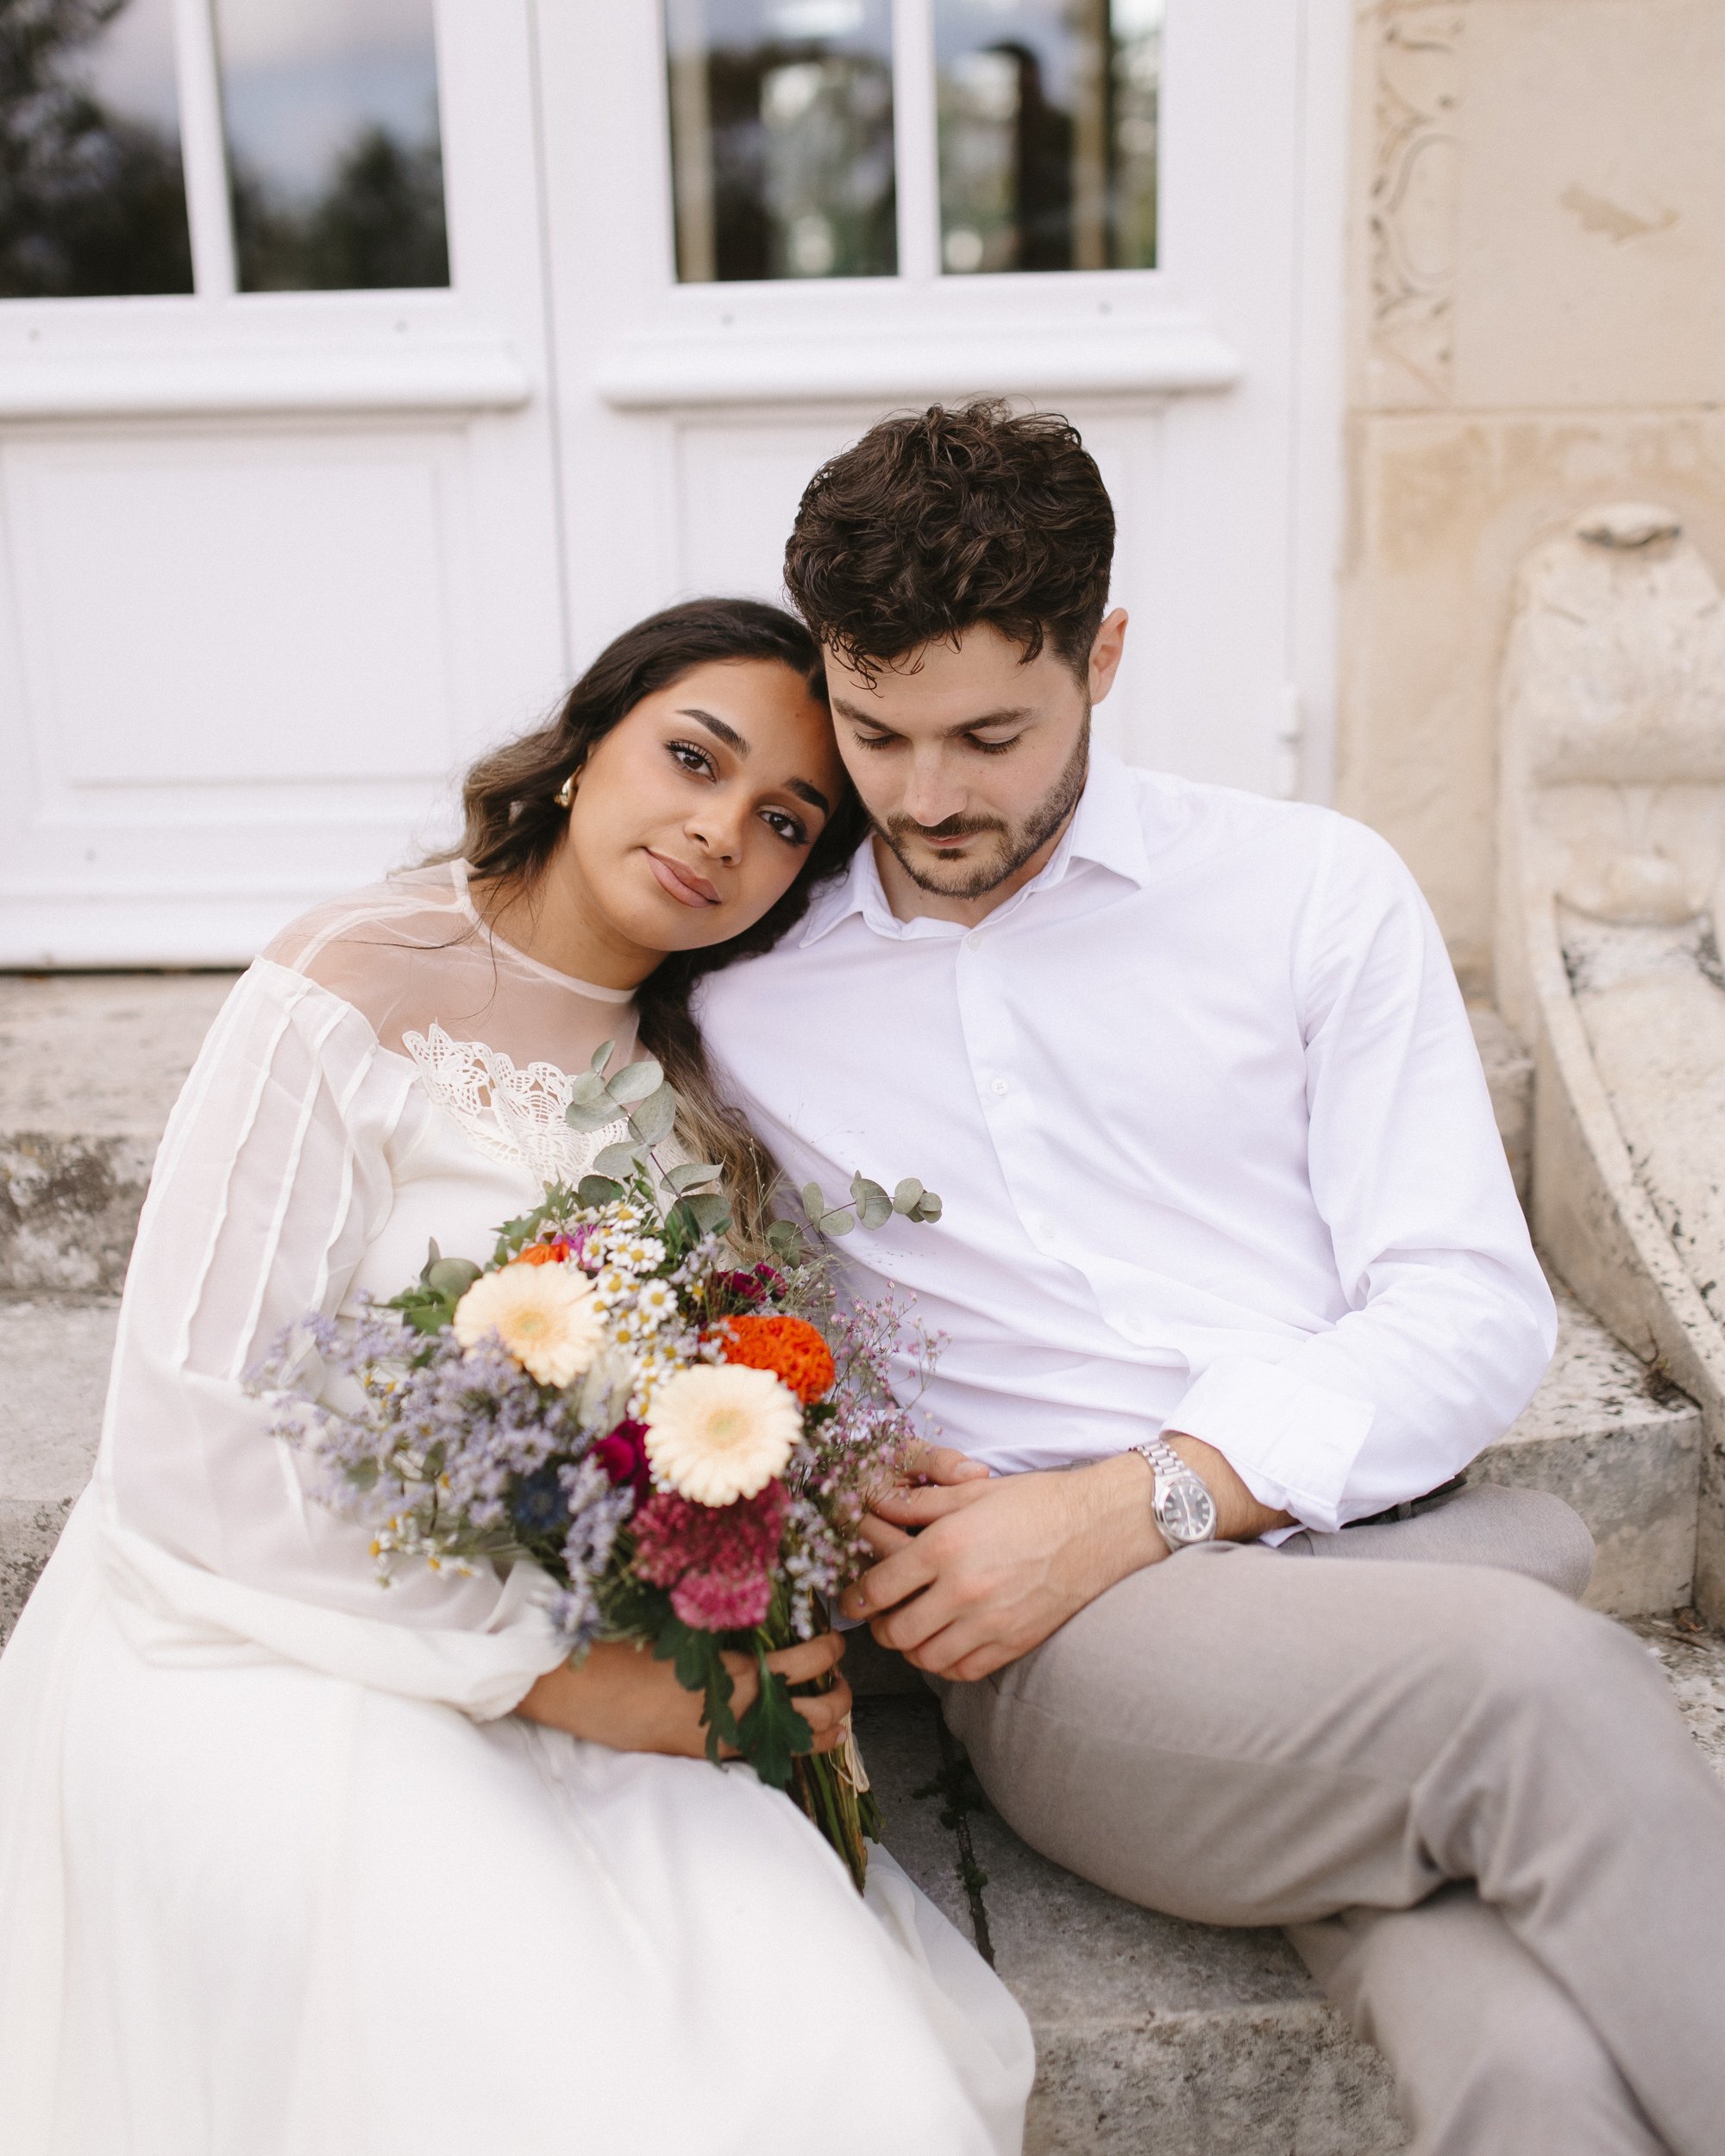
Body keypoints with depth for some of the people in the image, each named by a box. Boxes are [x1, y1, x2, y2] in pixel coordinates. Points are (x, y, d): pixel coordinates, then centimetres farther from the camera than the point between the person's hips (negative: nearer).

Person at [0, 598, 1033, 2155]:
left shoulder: (702, 1073, 10)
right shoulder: (352, 995, -10)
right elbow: (194, 1454, -14)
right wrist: (564, 1672, -18)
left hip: (594, 1678, 5)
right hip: (288, 1662, -5)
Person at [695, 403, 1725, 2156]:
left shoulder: (1316, 889, 9)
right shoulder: (744, 988, 12)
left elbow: (1475, 1308, 2)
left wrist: (1137, 1501, -11)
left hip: (1397, 1539, 1)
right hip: (1067, 1640, 0)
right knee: (1541, 1687, -32)